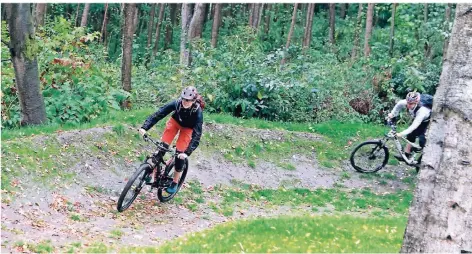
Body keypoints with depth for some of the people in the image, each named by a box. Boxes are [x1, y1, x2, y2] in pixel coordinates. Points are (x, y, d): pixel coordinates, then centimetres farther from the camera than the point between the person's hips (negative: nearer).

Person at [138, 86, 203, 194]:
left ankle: (175, 183, 11)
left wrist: (187, 152, -49)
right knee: (162, 146, -12)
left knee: (180, 154, -8)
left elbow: (197, 135, -39)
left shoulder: (198, 112, -37)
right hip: (175, 121, 2)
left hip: (188, 128, -2)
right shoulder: (177, 103, -33)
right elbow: (158, 114, -36)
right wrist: (145, 127, -48)